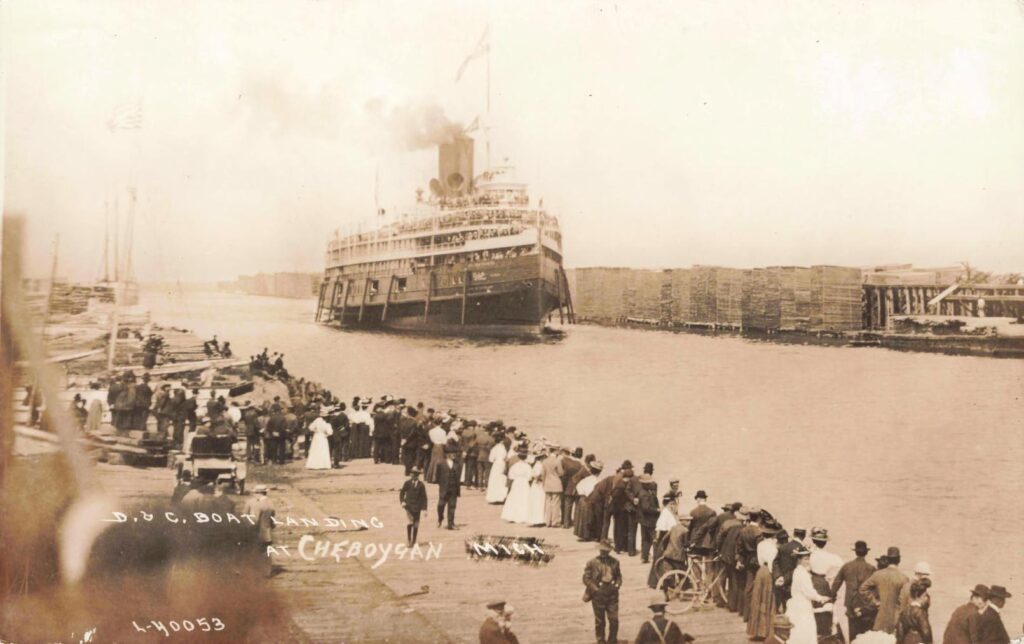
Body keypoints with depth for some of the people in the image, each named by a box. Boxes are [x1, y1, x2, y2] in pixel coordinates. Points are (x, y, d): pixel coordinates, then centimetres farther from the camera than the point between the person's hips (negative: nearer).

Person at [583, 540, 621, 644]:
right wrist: (595, 589, -12)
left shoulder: (614, 562, 6)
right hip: (598, 596, -3)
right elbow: (586, 578, -4)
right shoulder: (592, 563, -5)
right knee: (600, 621, 7)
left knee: (614, 620, 3)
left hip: (612, 595, 3)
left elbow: (619, 576, 18)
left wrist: (617, 585, 0)